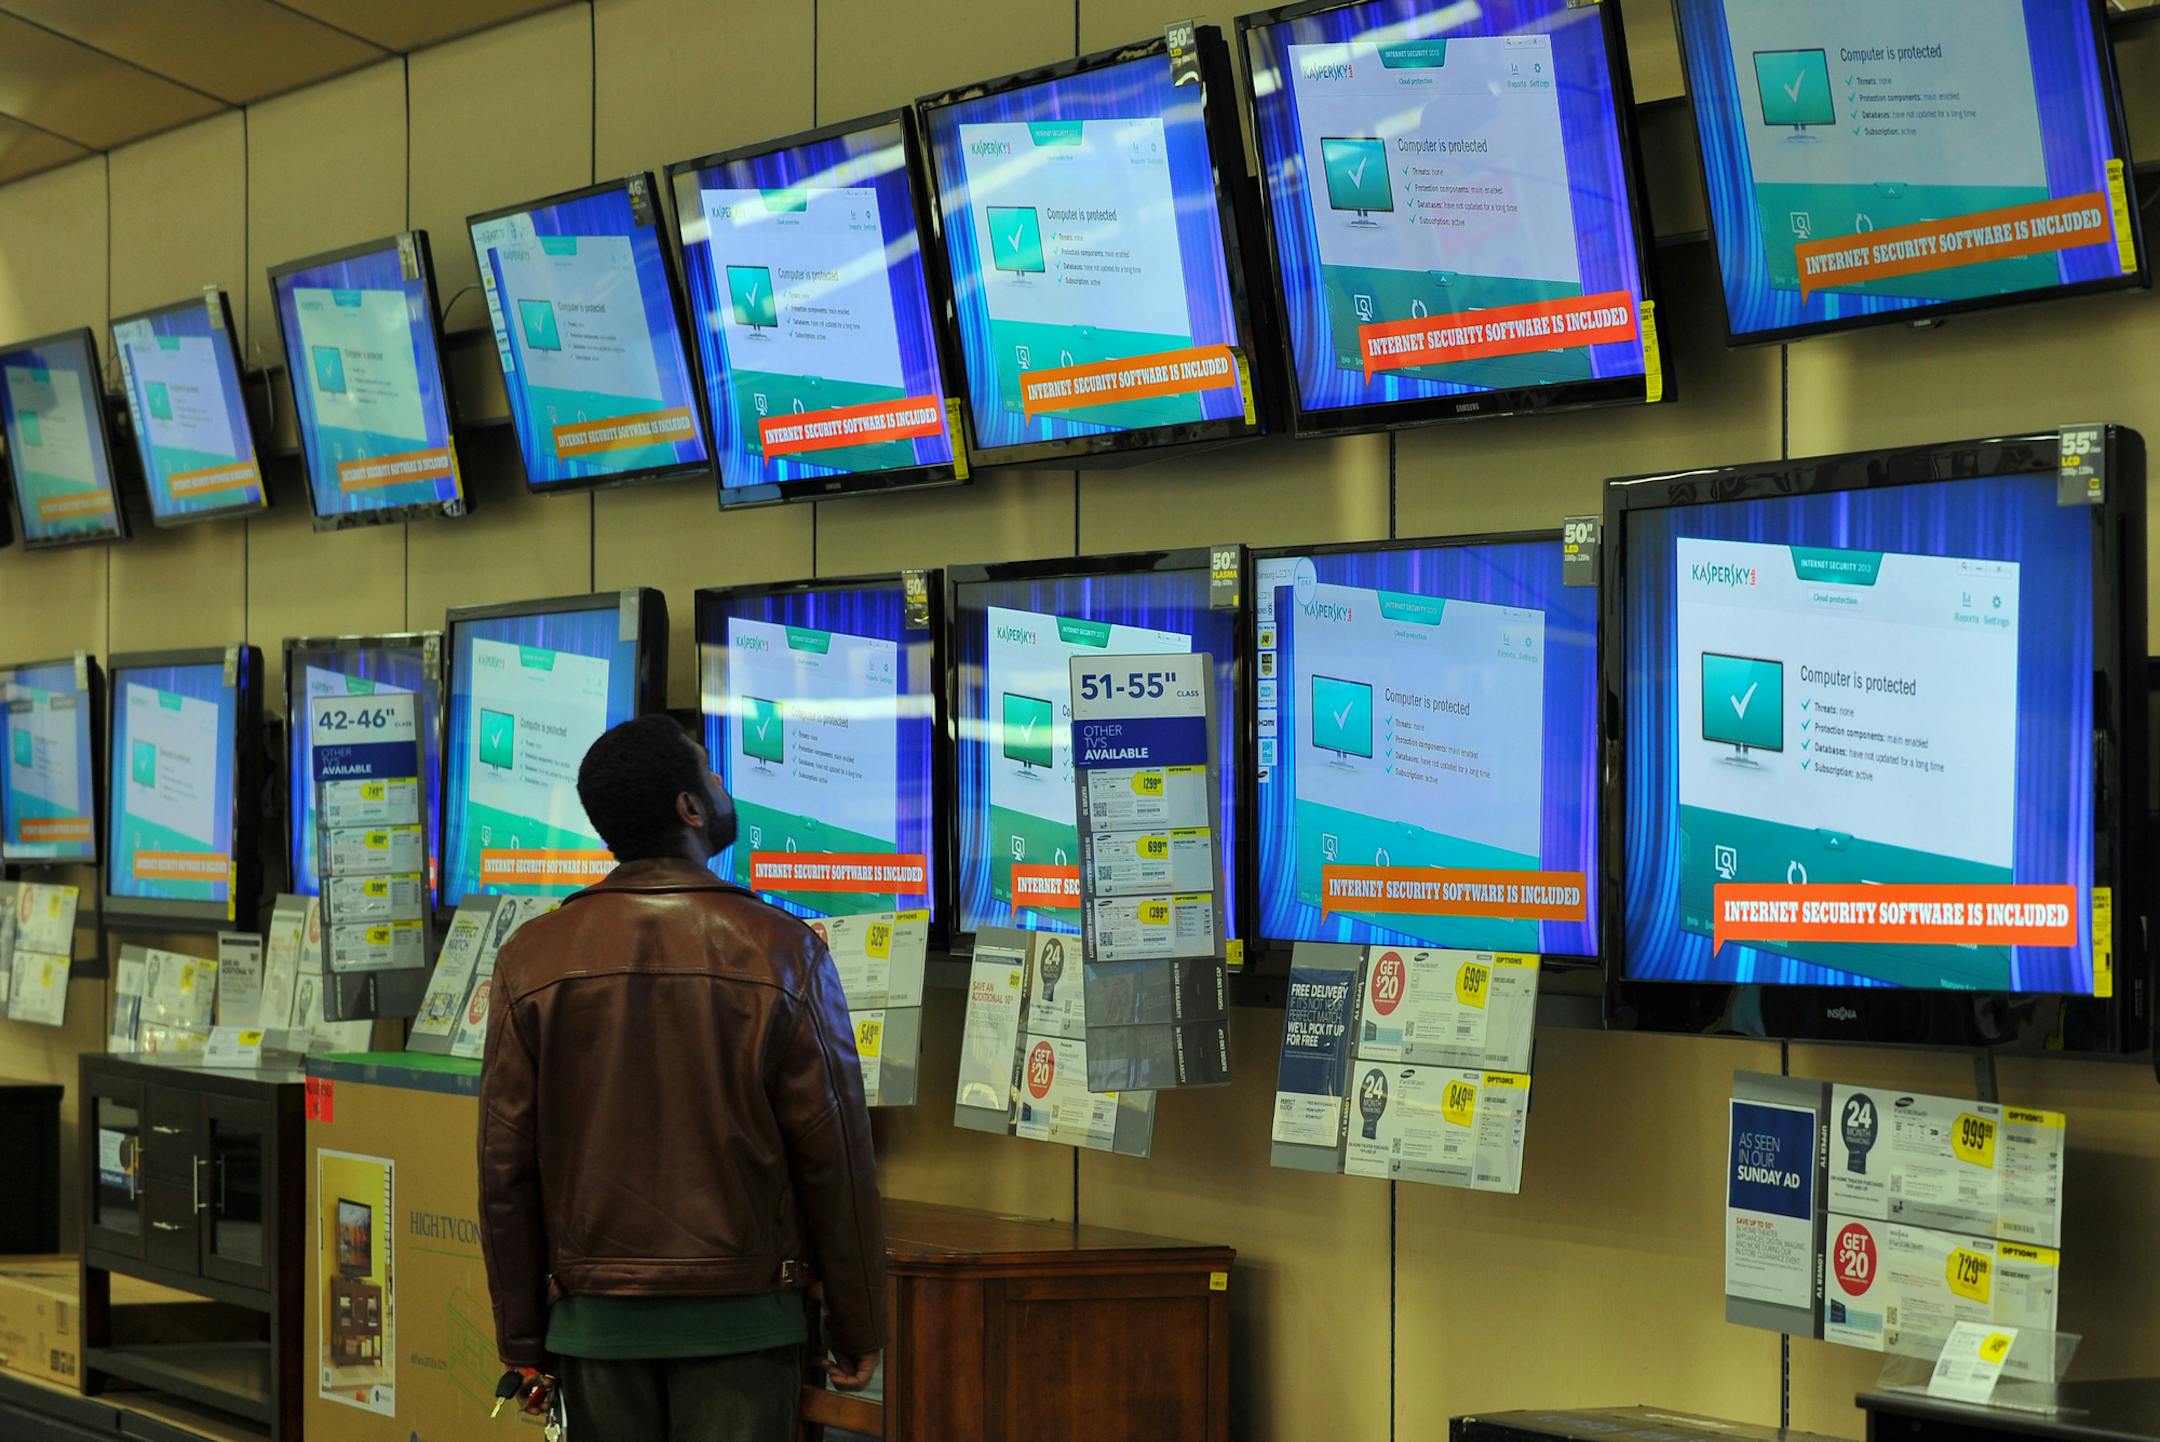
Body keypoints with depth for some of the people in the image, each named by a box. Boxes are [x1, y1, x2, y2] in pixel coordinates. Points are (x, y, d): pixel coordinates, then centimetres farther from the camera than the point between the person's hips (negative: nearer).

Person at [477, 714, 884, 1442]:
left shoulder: (532, 957, 0)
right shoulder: (781, 949, -7)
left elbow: (506, 1164, 1)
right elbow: (833, 1154, -6)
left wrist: (523, 1340, 9)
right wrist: (856, 1332, 4)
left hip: (595, 1321, 2)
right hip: (741, 1319, -2)